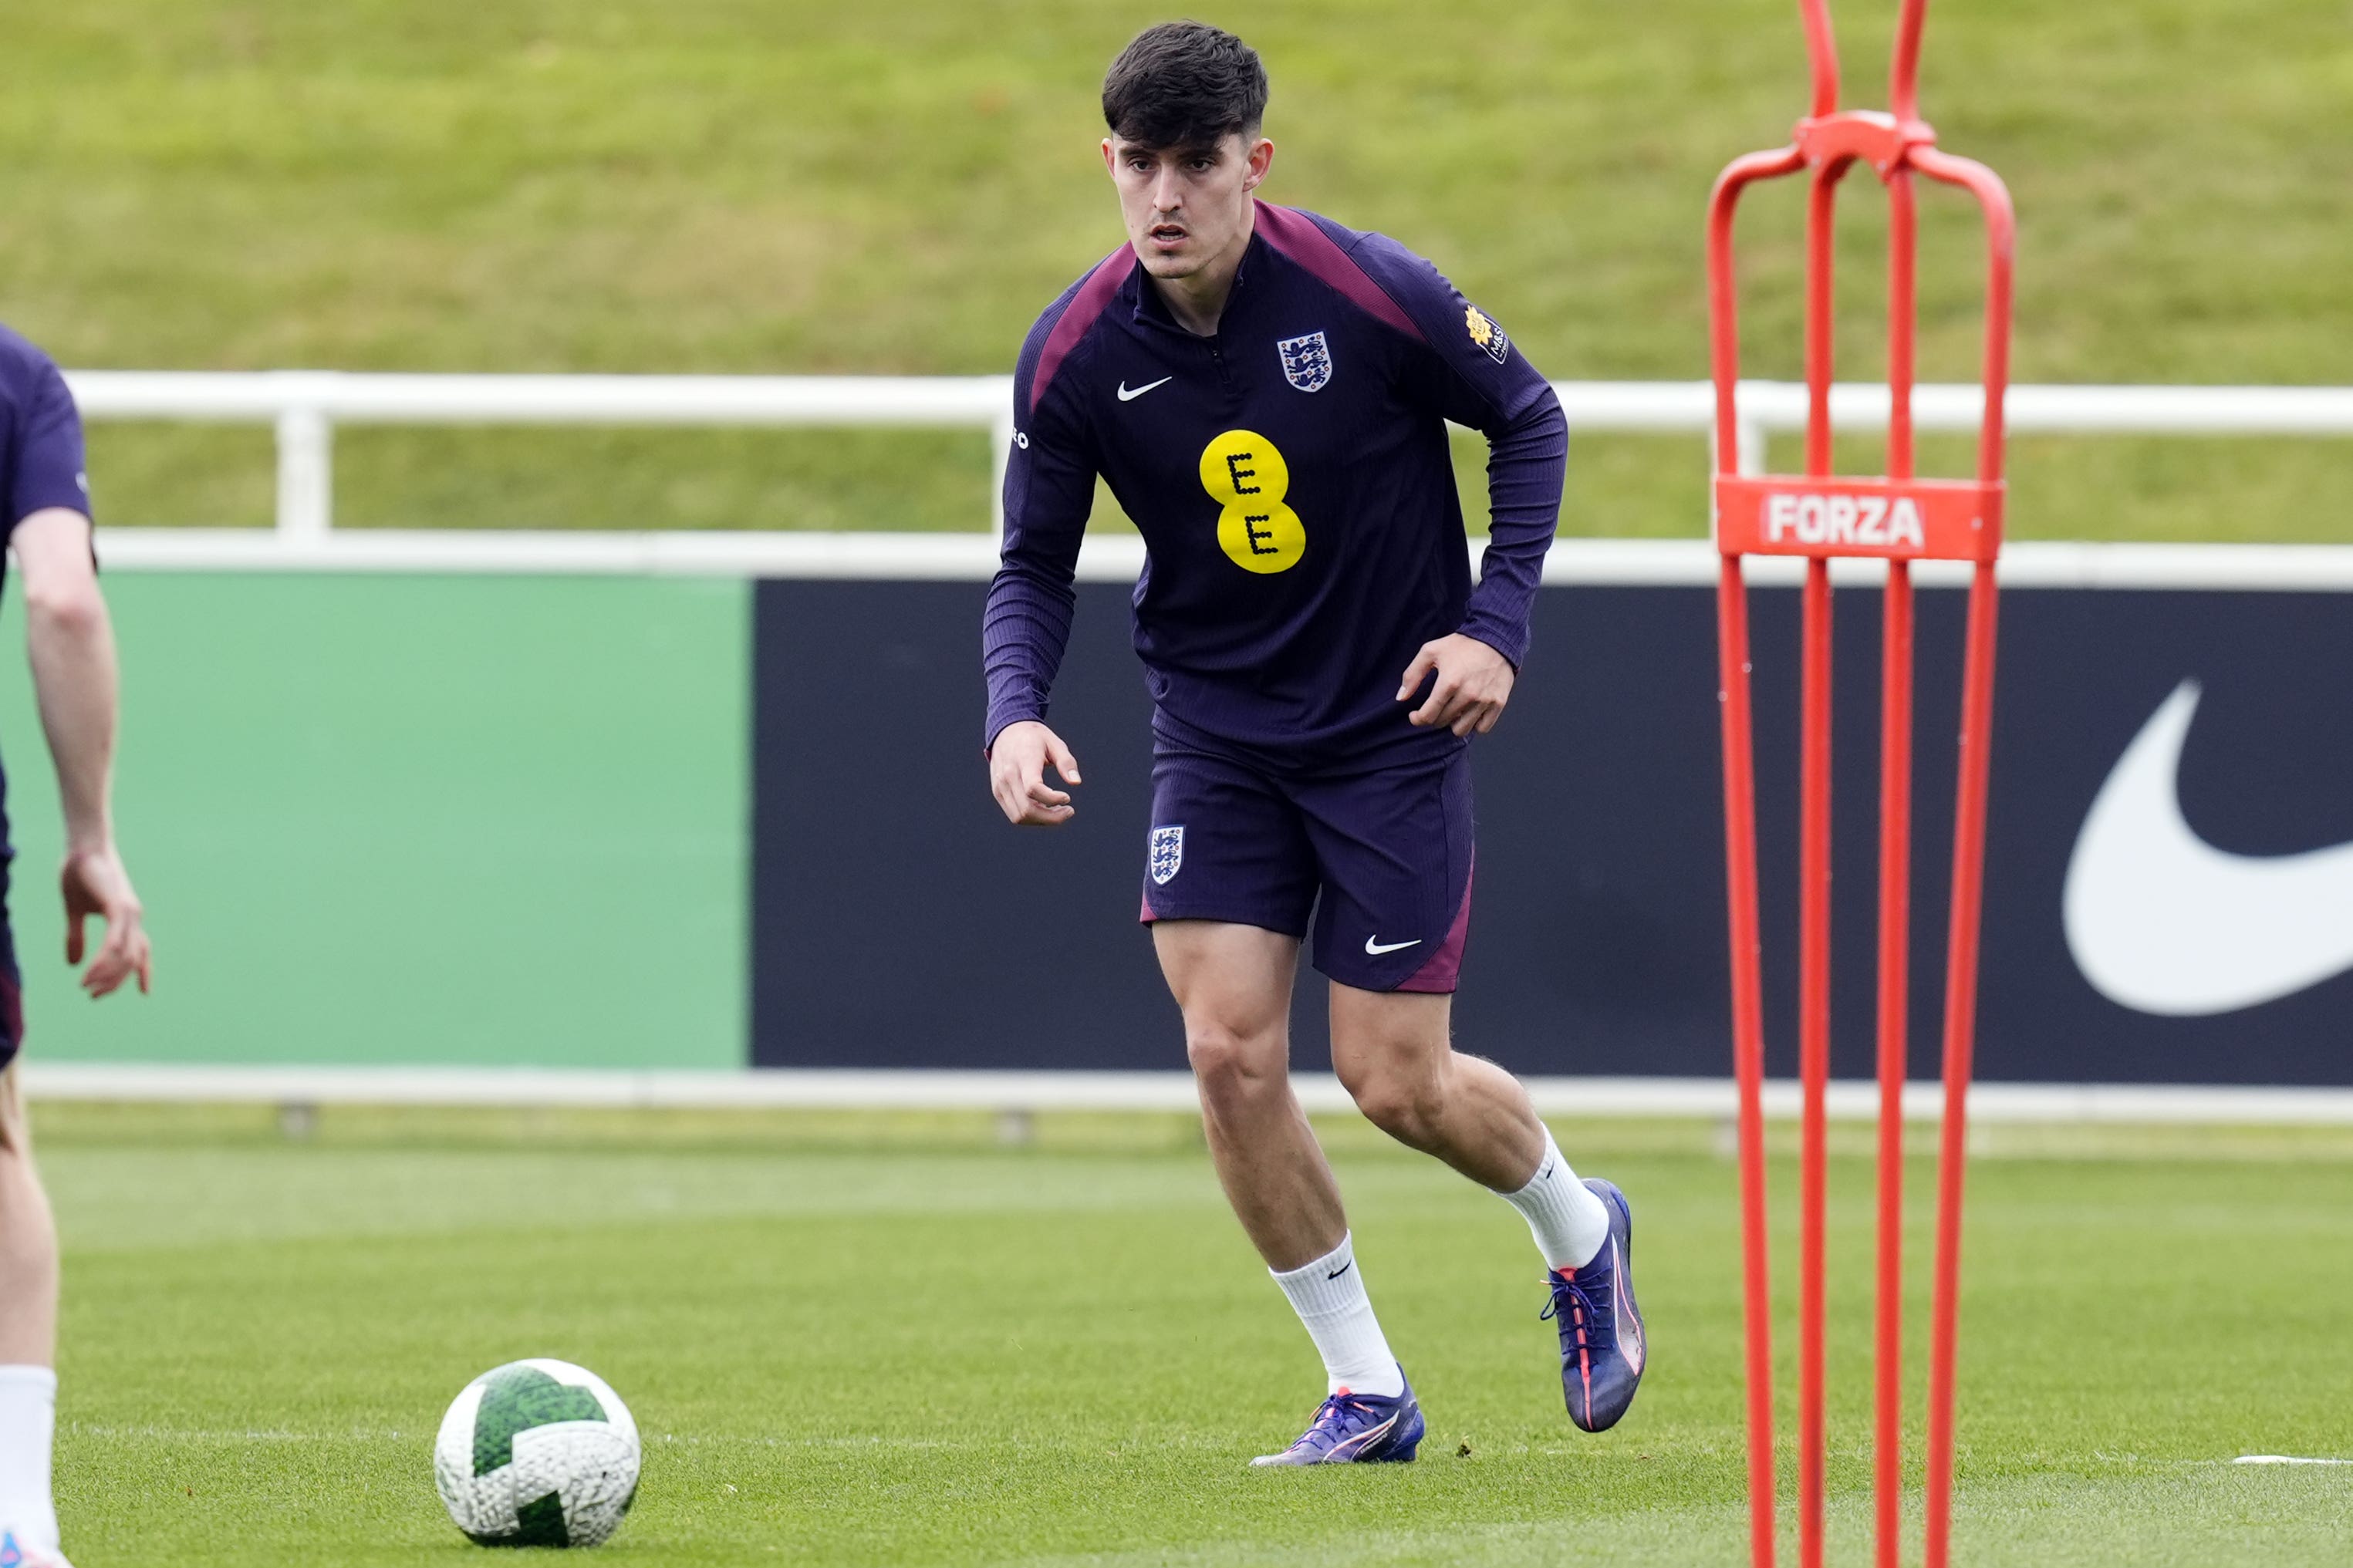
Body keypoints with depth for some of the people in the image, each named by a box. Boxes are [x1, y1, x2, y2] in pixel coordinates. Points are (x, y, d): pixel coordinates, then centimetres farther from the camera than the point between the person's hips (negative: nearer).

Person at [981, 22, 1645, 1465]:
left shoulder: (1372, 295, -18)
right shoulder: (1076, 356, -10)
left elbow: (1530, 419, -2)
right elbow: (1035, 568, 1)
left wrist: (1498, 624, -11)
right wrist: (1016, 710, -18)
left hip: (1395, 725, -3)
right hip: (1217, 735, 3)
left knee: (1396, 1082, -3)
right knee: (1229, 1052, -11)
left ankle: (1580, 1232, 30)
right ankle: (1367, 1392, 5)